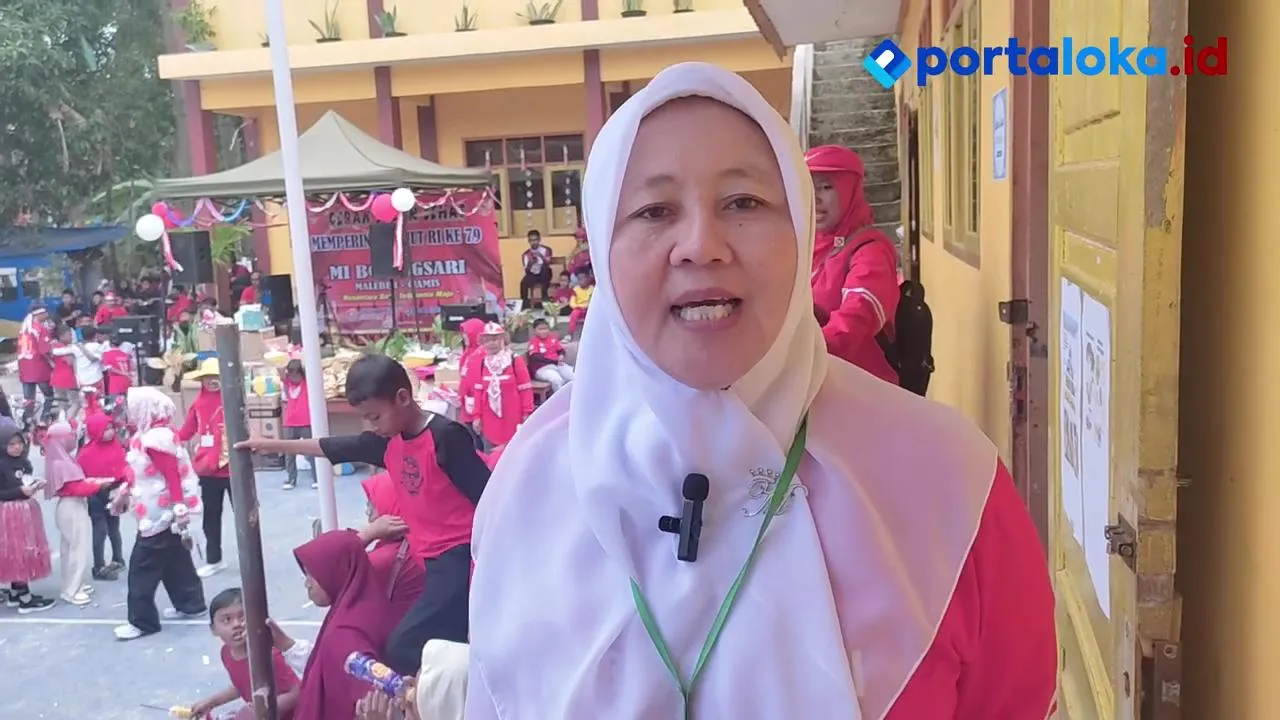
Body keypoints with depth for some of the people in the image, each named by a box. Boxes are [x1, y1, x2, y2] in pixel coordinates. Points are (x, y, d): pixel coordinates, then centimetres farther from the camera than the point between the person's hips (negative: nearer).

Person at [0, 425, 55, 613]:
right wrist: (21, 491, -23)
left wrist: (35, 486, 0)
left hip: (25, 511, 8)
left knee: (23, 554, 15)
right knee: (18, 555, -1)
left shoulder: (24, 462, 7)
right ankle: (25, 599, 5)